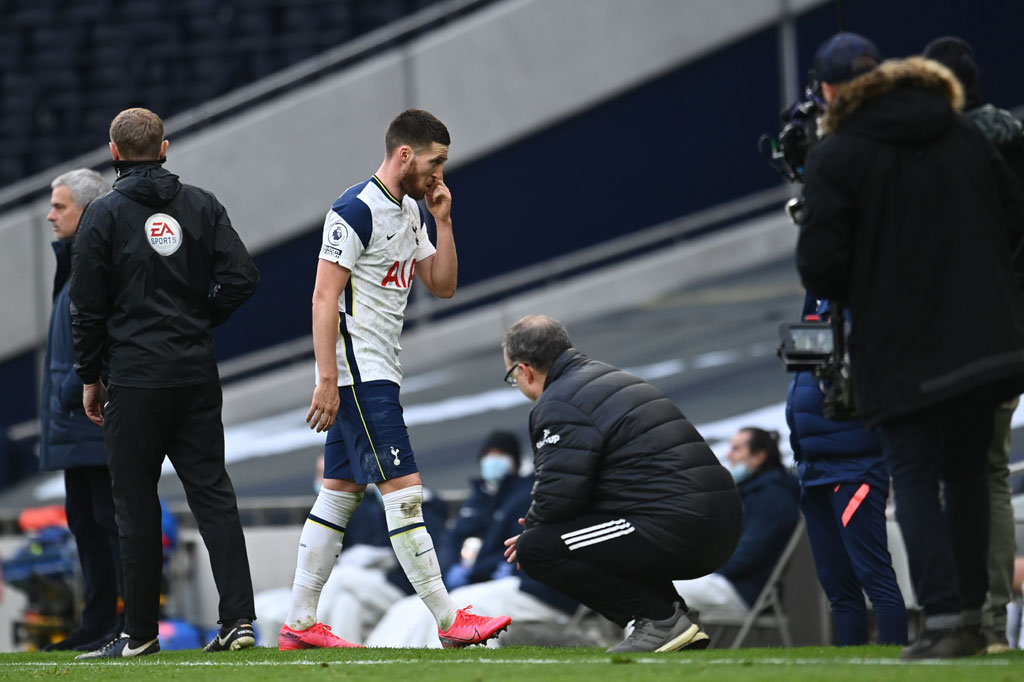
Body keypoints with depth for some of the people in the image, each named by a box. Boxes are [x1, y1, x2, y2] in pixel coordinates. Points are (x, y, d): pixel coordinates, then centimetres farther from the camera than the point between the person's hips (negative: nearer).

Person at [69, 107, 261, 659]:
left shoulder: (104, 214, -4)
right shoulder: (201, 205, 6)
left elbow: (88, 306, -4)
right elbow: (241, 277, -1)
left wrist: (89, 376, 5)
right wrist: (198, 322, 13)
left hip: (135, 378, -3)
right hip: (197, 375, 4)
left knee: (136, 505, 2)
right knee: (212, 493, 5)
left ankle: (140, 632, 6)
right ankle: (239, 619, -4)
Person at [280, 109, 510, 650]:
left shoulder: (412, 212, 14)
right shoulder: (356, 211, -15)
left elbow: (443, 286, 16)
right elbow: (324, 299, -18)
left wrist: (442, 221, 4)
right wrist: (328, 380, -22)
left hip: (377, 374, 10)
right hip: (357, 375, -10)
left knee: (340, 493, 11)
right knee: (403, 490, -10)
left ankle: (299, 624, 14)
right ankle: (449, 622, -11)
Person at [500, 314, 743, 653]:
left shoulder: (559, 404, -7)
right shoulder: (610, 380, 25)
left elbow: (557, 494, -16)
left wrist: (531, 530, 5)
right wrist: (537, 526, 25)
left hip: (675, 532, -10)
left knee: (535, 550, -10)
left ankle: (661, 620, -7)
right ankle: (675, 620, 15)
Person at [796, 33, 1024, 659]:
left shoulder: (834, 157, -7)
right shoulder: (965, 136, 8)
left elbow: (820, 266, -11)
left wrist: (852, 295, 10)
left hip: (903, 350, -5)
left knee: (916, 478, 1)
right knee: (967, 472, 14)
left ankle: (944, 618, -10)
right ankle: (971, 617, 14)